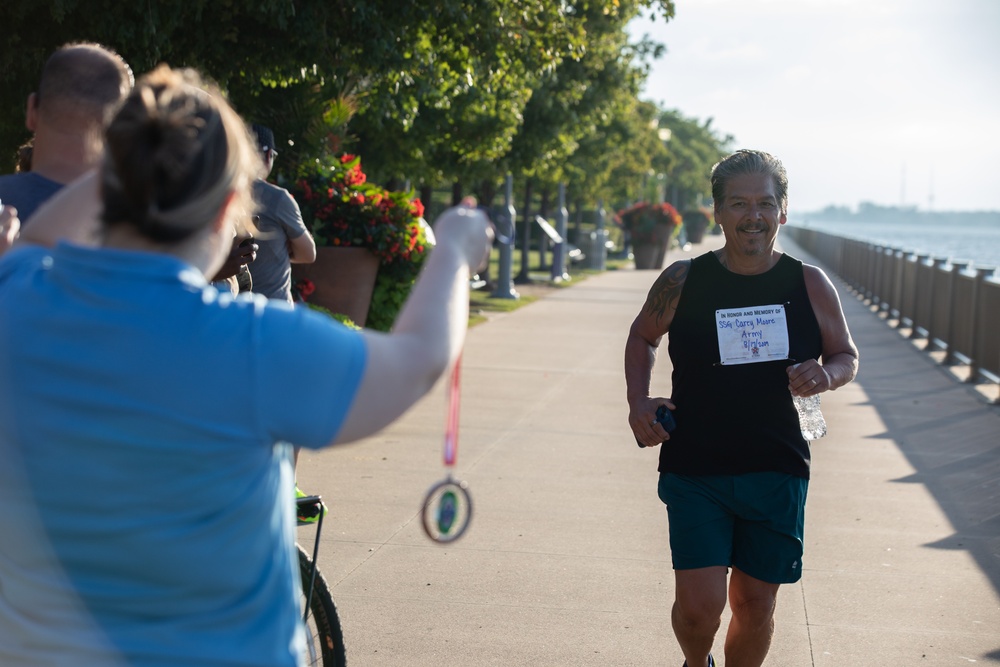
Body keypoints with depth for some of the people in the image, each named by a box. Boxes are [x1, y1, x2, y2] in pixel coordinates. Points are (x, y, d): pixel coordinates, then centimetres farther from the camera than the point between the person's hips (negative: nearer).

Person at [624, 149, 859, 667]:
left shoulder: (809, 285, 0)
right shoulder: (682, 282, -3)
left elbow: (847, 357, 11)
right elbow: (642, 337, 15)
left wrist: (826, 376, -12)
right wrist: (638, 401, -1)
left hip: (777, 473, 1)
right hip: (694, 470, -1)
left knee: (755, 605, 8)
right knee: (699, 606, -9)